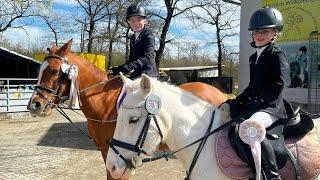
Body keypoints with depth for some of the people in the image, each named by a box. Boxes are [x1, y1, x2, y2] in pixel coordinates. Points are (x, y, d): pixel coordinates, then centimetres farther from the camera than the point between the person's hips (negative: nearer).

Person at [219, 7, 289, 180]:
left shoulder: (277, 55, -6)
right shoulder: (254, 57, 18)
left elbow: (277, 87, -15)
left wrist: (256, 103, -18)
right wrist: (236, 102, 10)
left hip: (272, 107, -9)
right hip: (255, 105, 10)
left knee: (250, 127, -38)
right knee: (222, 112, 14)